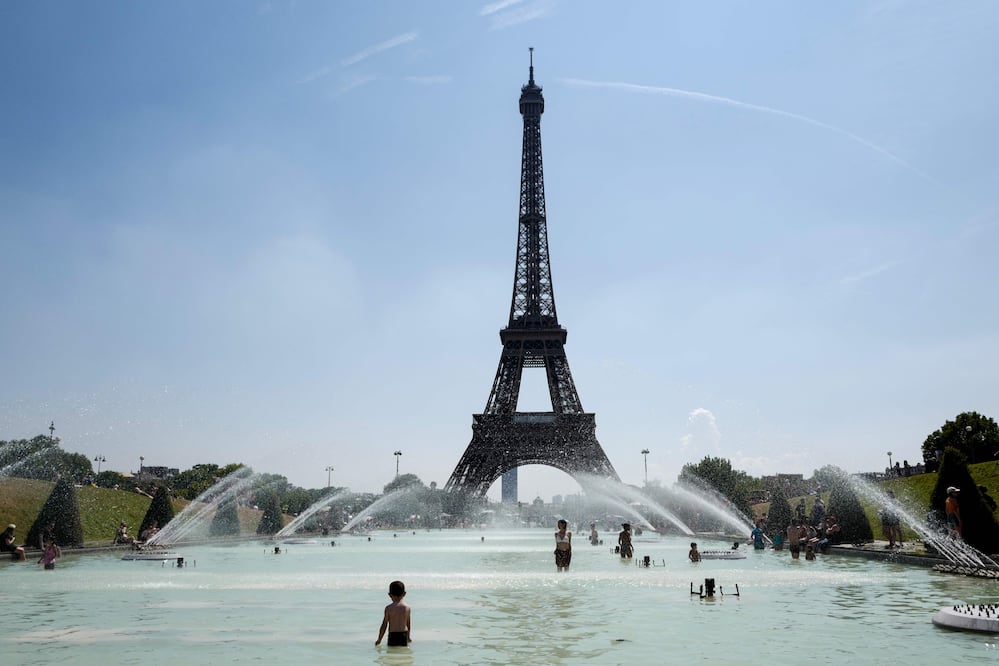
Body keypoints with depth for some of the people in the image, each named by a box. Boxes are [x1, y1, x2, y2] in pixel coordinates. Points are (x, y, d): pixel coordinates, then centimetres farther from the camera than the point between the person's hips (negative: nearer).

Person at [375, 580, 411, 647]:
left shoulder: (388, 608, -6)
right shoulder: (407, 607, 2)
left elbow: (384, 625, -5)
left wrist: (379, 640, 6)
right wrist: (408, 637, 29)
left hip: (393, 635, -3)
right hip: (404, 635, 3)